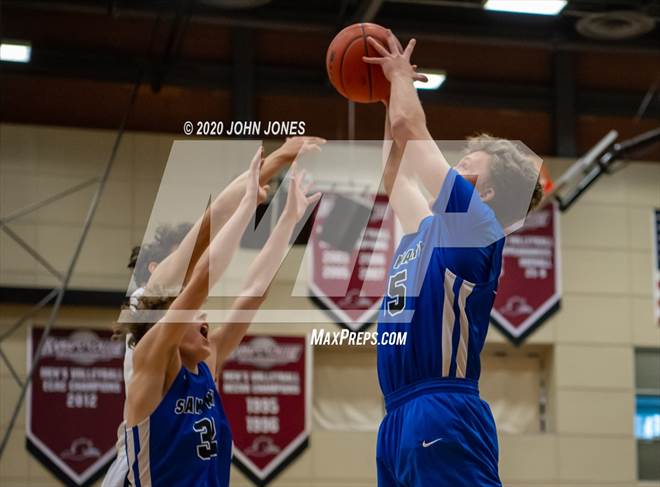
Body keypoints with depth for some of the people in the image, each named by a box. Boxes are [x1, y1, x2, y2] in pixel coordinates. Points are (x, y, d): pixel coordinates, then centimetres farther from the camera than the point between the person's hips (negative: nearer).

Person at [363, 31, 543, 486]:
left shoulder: (476, 225, -3)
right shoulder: (431, 230, 20)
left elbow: (410, 127, -2)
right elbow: (397, 174, 35)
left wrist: (402, 75, 14)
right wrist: (391, 96, 38)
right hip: (400, 417, 9)